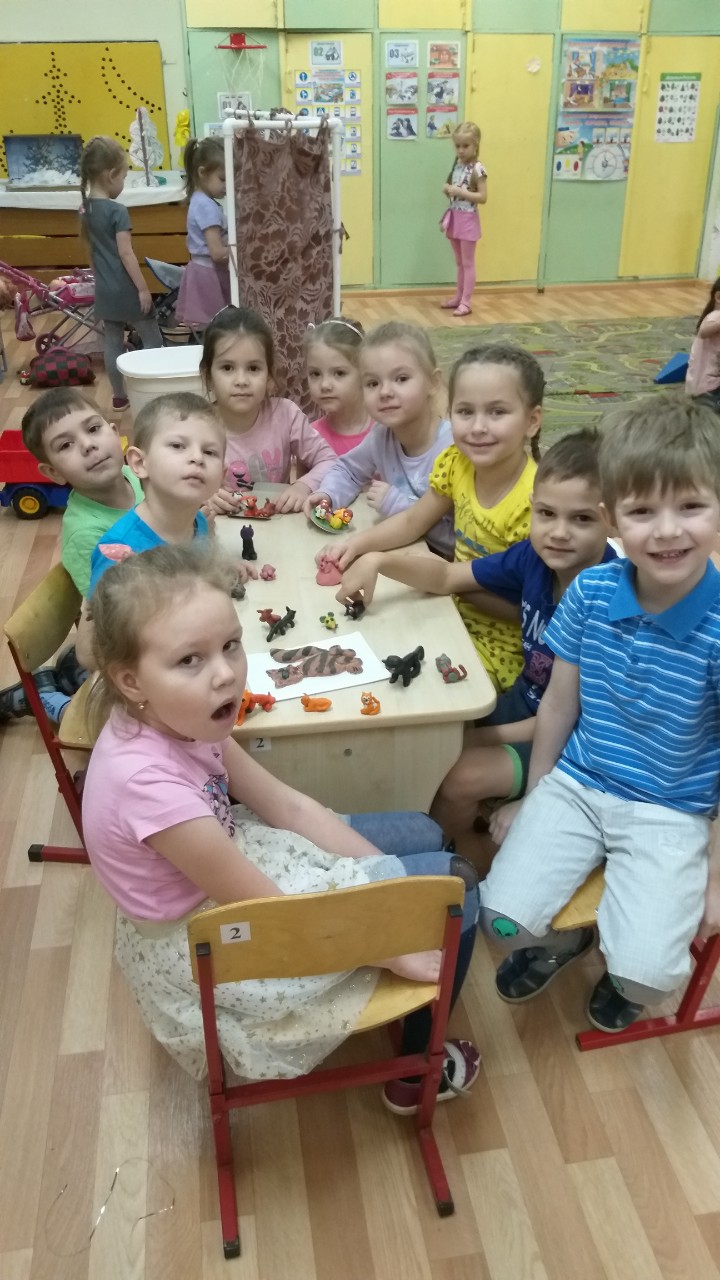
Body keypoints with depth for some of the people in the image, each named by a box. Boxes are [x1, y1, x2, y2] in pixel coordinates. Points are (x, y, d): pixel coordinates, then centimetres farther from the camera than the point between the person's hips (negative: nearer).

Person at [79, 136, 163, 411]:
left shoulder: (86, 209, 6)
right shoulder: (117, 211, -17)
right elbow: (126, 254, -20)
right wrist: (143, 288, -15)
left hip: (104, 290, 7)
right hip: (125, 289, -7)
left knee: (113, 342, 14)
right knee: (153, 339, 6)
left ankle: (119, 397, 20)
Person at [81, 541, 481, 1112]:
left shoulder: (181, 718, -13)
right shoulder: (150, 783, -36)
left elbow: (289, 806, -2)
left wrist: (388, 875, -4)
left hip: (231, 858, 8)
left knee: (423, 835, 16)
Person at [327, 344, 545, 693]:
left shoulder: (536, 500, -27)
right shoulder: (457, 463, -8)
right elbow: (413, 522, 8)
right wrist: (357, 544, -7)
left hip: (501, 642, -6)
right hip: (458, 610, 6)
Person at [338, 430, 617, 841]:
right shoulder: (535, 557, -11)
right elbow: (446, 578, 3)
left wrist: (478, 739, -19)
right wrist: (379, 560, -14)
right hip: (525, 703, 7)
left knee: (460, 777, -19)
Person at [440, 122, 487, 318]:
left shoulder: (477, 169, -14)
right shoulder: (457, 166, 8)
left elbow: (483, 197, -18)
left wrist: (460, 192, -23)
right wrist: (447, 190, -5)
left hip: (468, 219, -7)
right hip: (454, 218, 7)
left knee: (468, 263, 0)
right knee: (459, 262, 16)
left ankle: (466, 302, 4)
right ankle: (458, 297, 25)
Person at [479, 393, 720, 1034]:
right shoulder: (589, 593, -9)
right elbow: (560, 705, 4)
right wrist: (533, 801, 13)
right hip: (575, 786, 3)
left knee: (645, 971, -16)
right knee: (503, 917, -12)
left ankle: (623, 977, 24)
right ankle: (563, 941, 26)